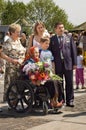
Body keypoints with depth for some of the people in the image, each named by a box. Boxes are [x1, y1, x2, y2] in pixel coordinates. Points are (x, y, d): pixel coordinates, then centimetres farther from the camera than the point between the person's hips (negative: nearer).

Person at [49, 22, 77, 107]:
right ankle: (60, 100, 15)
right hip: (57, 65, 0)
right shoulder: (52, 39, 5)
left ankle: (69, 100, 10)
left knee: (69, 83, 3)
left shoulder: (69, 38, 7)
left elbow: (73, 50, 5)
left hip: (68, 63, 0)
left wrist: (74, 63, 0)